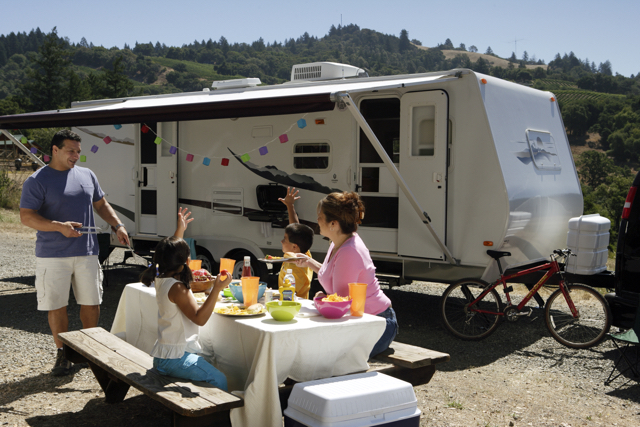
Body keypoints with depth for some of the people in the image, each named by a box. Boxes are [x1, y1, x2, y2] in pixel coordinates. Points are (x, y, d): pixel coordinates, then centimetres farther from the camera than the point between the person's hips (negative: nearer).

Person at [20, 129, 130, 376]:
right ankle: (63, 354, 18)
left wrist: (118, 226, 5)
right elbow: (26, 217, -12)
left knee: (91, 302, 10)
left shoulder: (87, 176, 10)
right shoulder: (37, 181, -7)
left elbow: (101, 204, 20)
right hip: (53, 256, -4)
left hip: (87, 253, 4)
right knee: (57, 306, 3)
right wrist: (60, 226, -24)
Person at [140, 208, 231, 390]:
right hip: (175, 358, -10)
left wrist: (180, 230, 34)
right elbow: (199, 318, -24)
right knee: (219, 380, -14)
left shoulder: (161, 279, 7)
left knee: (216, 376, 15)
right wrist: (217, 289, -27)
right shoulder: (177, 288, -20)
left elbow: (171, 254, 28)